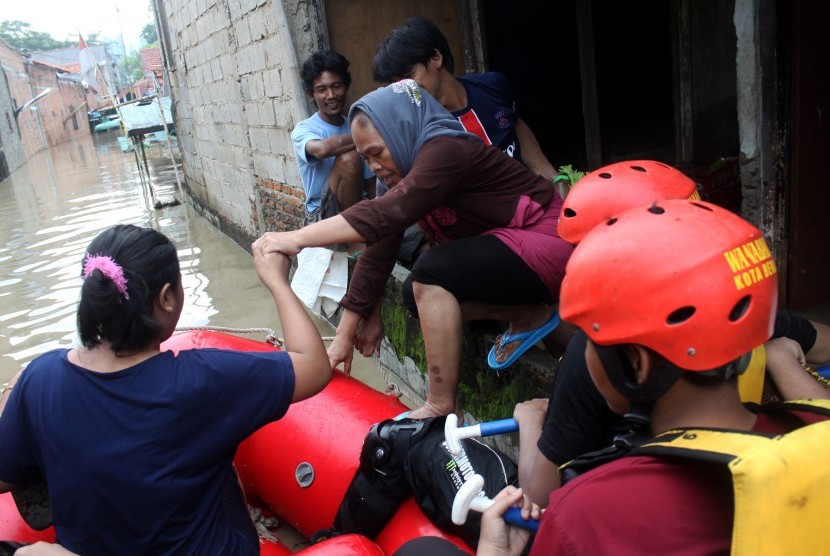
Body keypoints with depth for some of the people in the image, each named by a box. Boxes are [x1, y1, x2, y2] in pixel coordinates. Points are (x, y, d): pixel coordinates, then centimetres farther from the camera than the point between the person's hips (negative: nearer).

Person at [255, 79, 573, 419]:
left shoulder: (445, 150, -21)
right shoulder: (405, 173, 5)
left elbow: (383, 215, -37)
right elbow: (378, 252, 1)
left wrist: (298, 238, -37)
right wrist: (344, 334, -1)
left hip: (546, 241, -10)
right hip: (508, 244, 10)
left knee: (432, 273, -25)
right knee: (417, 293, -2)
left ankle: (441, 409, -19)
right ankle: (526, 313, 1)